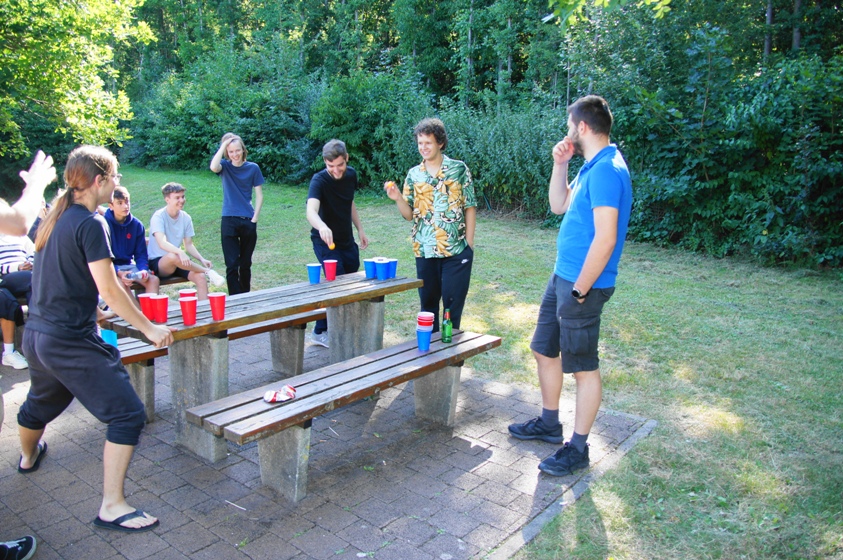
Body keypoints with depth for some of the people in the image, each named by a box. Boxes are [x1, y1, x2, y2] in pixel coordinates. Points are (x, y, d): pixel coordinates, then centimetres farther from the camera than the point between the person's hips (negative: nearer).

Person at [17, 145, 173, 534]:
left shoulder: (54, 218, 8)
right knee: (127, 414, -6)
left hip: (36, 336, 10)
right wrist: (150, 329, -14)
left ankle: (28, 458, 62)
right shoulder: (90, 224, -17)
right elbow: (110, 292, -20)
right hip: (72, 342, -9)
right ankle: (112, 507, -3)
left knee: (41, 402, 34)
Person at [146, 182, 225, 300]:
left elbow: (189, 245, 8)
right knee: (172, 256, -38)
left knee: (200, 277, -23)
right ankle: (209, 271, -23)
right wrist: (180, 253, -45)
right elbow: (162, 243, -27)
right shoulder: (158, 216, -12)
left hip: (178, 263, 5)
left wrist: (202, 259, -10)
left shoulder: (186, 218, 4)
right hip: (158, 263, -5)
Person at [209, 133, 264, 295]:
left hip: (248, 221, 1)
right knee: (231, 265, -3)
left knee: (245, 264, 12)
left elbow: (259, 195, 4)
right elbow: (213, 167, -22)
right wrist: (223, 145, -14)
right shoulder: (225, 166, 2)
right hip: (229, 221, -1)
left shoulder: (253, 168, 3)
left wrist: (255, 218, -4)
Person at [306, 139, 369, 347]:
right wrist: (321, 226, -62)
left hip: (347, 239, 7)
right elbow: (311, 210, -42)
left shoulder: (351, 174, -3)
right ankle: (321, 332, 2)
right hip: (325, 241, -7)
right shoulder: (319, 180, -23)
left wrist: (360, 229, 12)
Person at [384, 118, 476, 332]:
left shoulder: (459, 169, -2)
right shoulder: (414, 174, 6)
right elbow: (409, 214, 4)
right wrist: (398, 198, -15)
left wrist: (469, 243, -5)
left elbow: (470, 207, 0)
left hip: (457, 250, -3)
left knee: (453, 302, 4)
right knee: (428, 302, 12)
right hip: (425, 251, 3)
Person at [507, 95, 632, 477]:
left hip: (582, 284, -10)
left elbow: (605, 238, -26)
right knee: (545, 350, 20)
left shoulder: (606, 170, -20)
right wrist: (560, 165, 8)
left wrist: (580, 291, -20)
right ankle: (549, 423, 37)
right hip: (562, 277, 10)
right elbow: (559, 206, 20)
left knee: (583, 367, 3)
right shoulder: (591, 167, 12)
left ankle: (577, 448, 18)